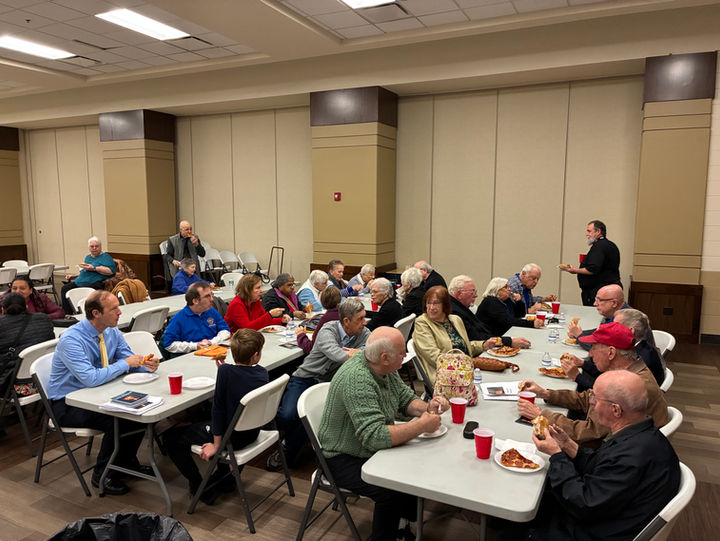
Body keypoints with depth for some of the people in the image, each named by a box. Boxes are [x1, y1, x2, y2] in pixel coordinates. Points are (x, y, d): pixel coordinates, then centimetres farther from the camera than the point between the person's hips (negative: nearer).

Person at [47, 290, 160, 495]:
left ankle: (128, 462, 10)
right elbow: (90, 378, -35)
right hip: (67, 403, -7)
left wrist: (146, 365, -21)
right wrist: (125, 364, -27)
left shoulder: (112, 332, -3)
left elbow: (130, 359, 2)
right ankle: (102, 475, -3)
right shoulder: (71, 339, -25)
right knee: (118, 421, -27)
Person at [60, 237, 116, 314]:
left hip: (95, 283, -8)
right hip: (81, 282, 8)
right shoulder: (88, 257, 26)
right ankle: (67, 314, -11)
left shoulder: (105, 257, 0)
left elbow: (111, 271, -15)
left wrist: (94, 268, -17)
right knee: (64, 289, -11)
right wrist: (74, 276, 20)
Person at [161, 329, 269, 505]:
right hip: (252, 434, 7)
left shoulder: (226, 371, -24)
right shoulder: (262, 373, -7)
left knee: (170, 437, 9)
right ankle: (224, 477, 40)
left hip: (231, 439, -7)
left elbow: (218, 408, -20)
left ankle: (202, 489, 14)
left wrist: (216, 445, -13)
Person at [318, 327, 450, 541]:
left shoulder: (384, 368, -5)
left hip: (374, 448, 9)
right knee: (393, 492, -26)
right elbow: (374, 437, -37)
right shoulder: (357, 380, -32)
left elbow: (405, 398, 8)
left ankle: (409, 514, 23)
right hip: (345, 459, -8)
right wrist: (422, 425, -31)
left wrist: (427, 408, -13)